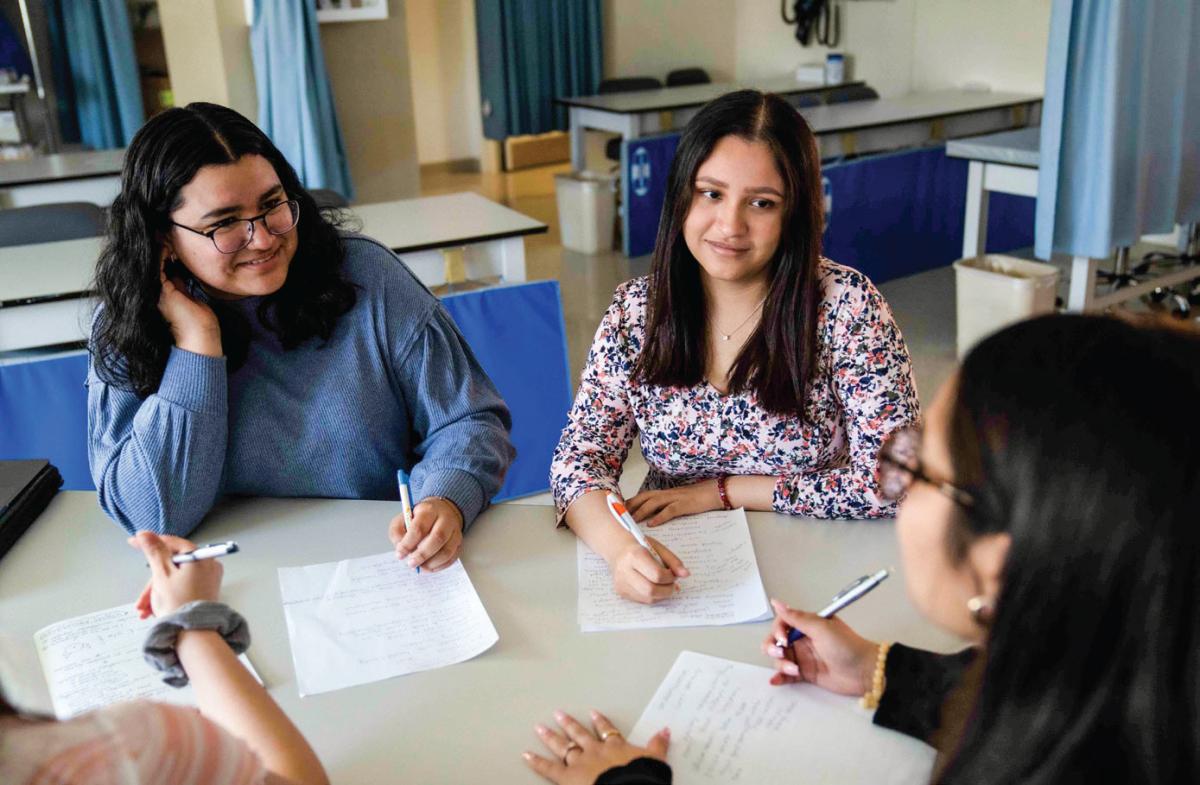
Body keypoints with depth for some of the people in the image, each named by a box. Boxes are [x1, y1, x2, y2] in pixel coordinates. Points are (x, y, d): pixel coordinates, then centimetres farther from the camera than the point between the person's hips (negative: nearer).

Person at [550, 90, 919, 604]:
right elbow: (580, 457, -8)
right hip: (672, 571, 1)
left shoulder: (846, 305, -12)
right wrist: (619, 546, -29)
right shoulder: (637, 310, -4)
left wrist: (719, 492, -12)